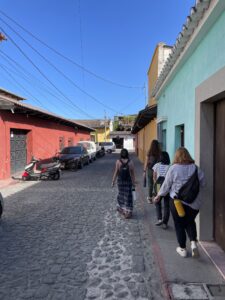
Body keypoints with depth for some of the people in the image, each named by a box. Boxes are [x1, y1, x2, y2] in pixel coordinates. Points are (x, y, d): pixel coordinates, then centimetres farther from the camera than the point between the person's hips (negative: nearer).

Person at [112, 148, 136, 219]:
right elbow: (133, 174, -4)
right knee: (128, 196, 6)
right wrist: (133, 183, 5)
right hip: (128, 181, 0)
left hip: (120, 181, 1)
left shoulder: (118, 162, -10)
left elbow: (116, 172, -9)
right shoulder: (130, 162, -8)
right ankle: (128, 212, 9)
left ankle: (121, 208, 33)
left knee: (121, 194, 19)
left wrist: (113, 181, 1)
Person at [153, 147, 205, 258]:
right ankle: (193, 243, 6)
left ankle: (182, 249, 25)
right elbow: (202, 183, 6)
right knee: (190, 222, 24)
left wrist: (158, 196, 8)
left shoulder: (173, 168, -12)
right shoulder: (196, 168, -4)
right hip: (194, 202, 3)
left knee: (179, 225, 14)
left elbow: (166, 185, -6)